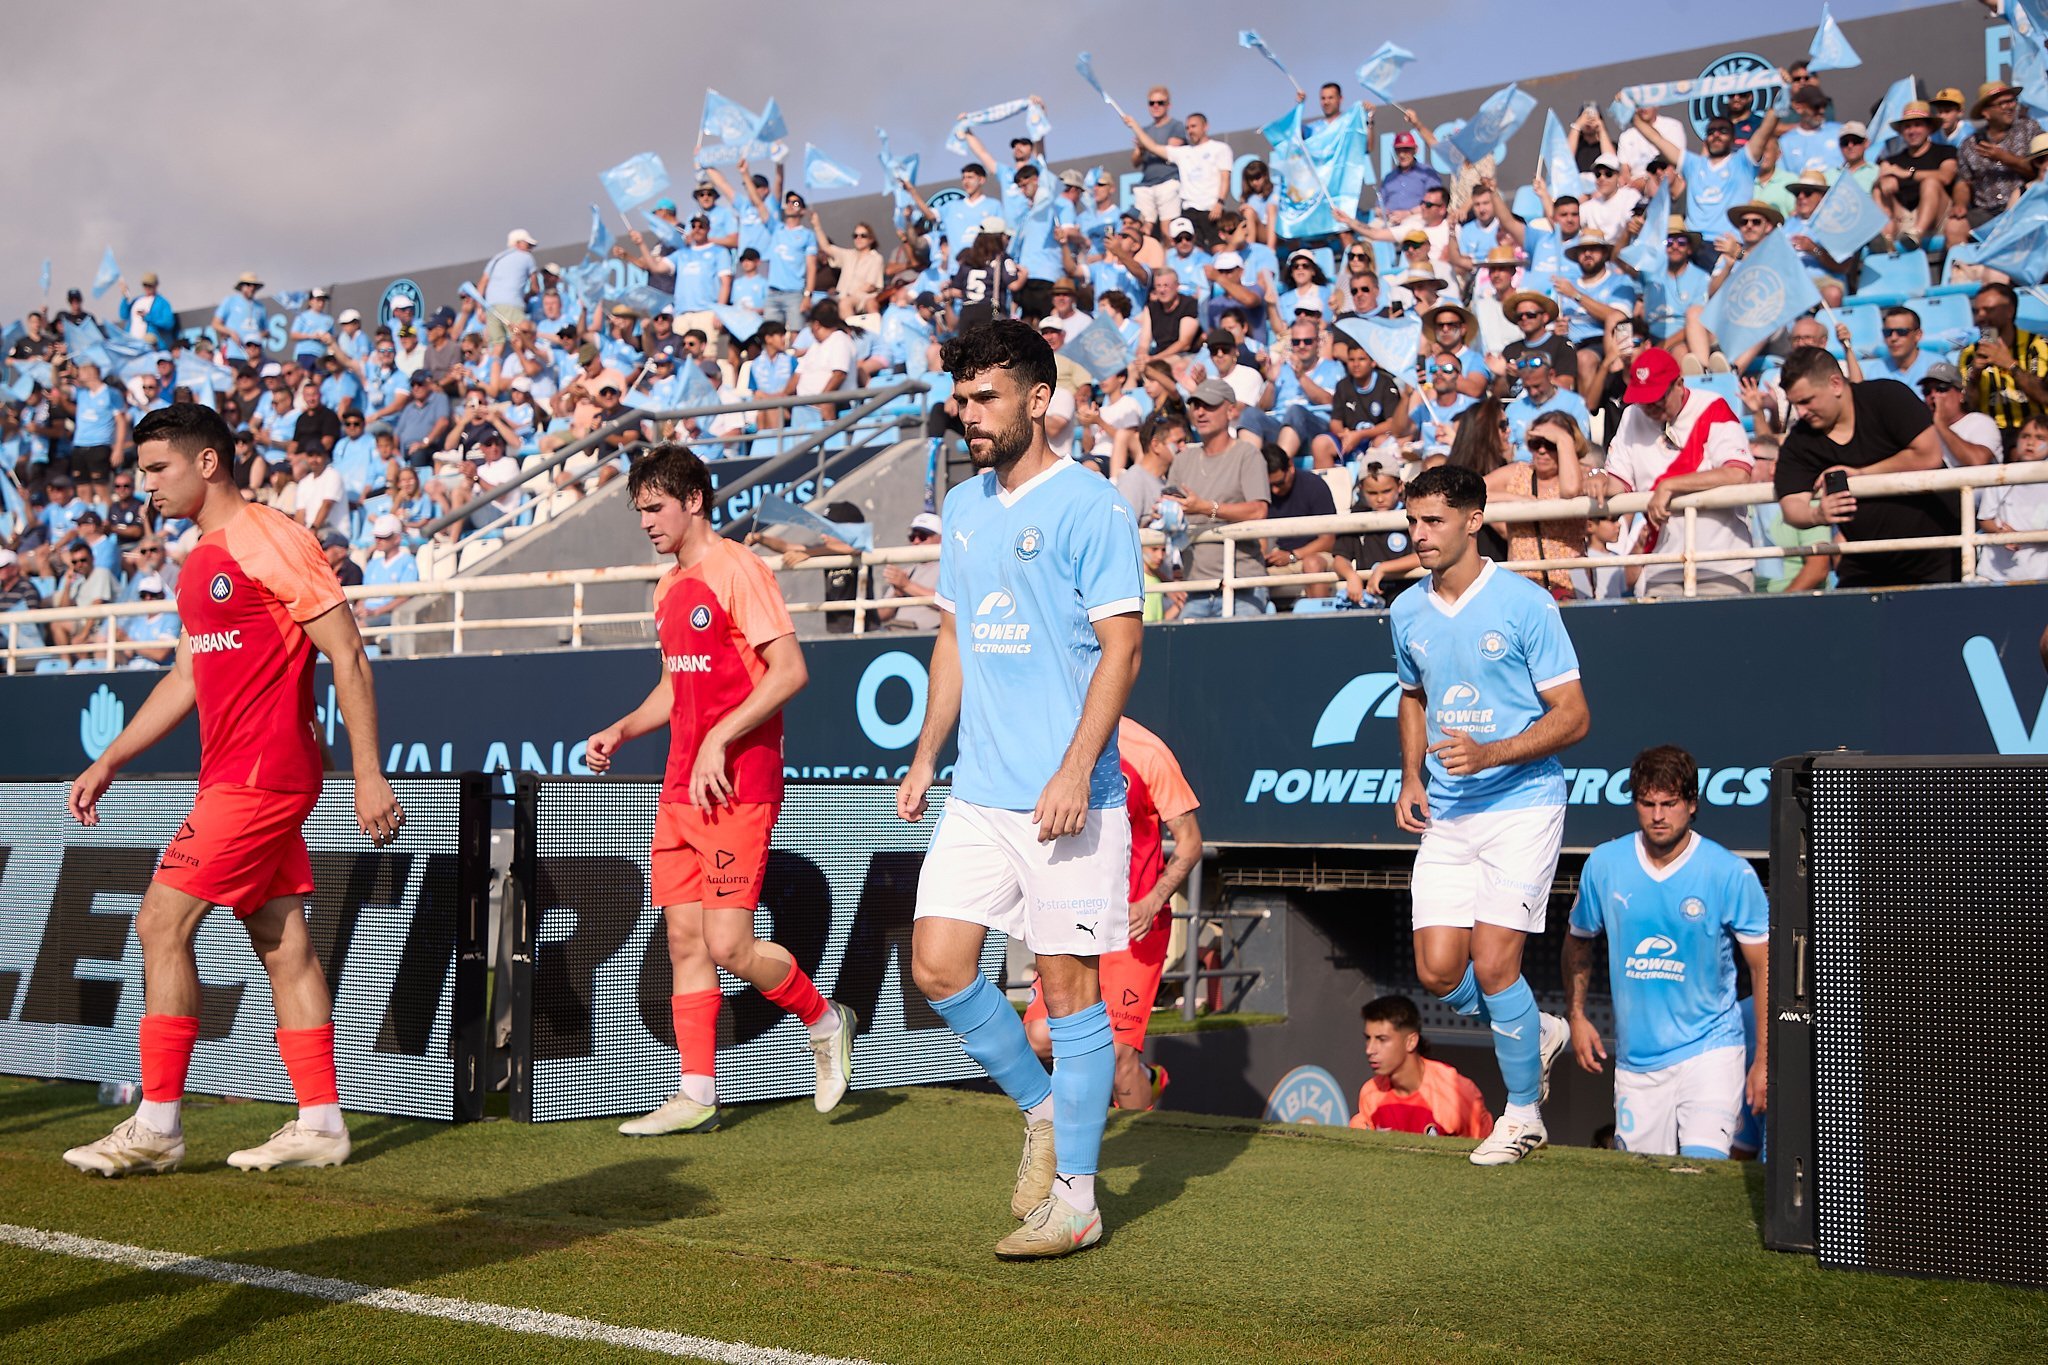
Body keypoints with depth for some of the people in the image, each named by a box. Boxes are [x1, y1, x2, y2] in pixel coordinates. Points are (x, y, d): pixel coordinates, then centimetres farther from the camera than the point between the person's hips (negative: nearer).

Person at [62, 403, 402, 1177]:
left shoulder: (269, 541, -11)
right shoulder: (200, 563, 18)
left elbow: (348, 657, -13)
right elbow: (185, 681, 24)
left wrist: (369, 774, -17)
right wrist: (107, 763, 21)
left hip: (259, 777, -9)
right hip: (233, 775, 9)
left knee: (162, 923, -8)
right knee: (283, 945, 8)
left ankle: (156, 1127, -2)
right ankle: (320, 1125, 12)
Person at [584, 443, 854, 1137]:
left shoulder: (737, 569, -10)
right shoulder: (669, 587, 17)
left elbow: (790, 670, -18)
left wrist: (719, 739, -20)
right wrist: (620, 731, 12)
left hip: (737, 787, -8)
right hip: (682, 788, 9)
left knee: (729, 944, -10)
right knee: (685, 940, 6)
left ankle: (826, 1022, 15)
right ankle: (697, 1096, 11)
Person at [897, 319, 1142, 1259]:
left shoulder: (1089, 506, -8)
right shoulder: (962, 506, 14)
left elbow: (1121, 648, -12)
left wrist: (1076, 770, -21)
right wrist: (926, 755, 16)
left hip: (1067, 800, -7)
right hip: (978, 794, 7)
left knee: (1067, 980, -1)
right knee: (936, 966, 2)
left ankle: (1073, 1197, 10)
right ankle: (1042, 1110, 25)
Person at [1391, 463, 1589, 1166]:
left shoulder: (1525, 603, -9)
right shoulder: (1406, 613, 8)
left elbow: (1573, 716, -9)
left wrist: (1489, 754, -22)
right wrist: (1411, 779, 11)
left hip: (1521, 804, -5)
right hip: (1445, 816, 5)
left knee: (1493, 963, -11)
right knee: (1438, 972, -2)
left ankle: (1523, 1111, 11)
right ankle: (1538, 1032, 29)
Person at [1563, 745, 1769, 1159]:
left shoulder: (1731, 873, -8)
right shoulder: (1604, 864, 0)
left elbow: (1765, 966, -3)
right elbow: (1579, 939, 17)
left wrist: (1764, 1061, -5)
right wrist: (1576, 1015, 8)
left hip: (1708, 1048, -3)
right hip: (1635, 1058, 3)